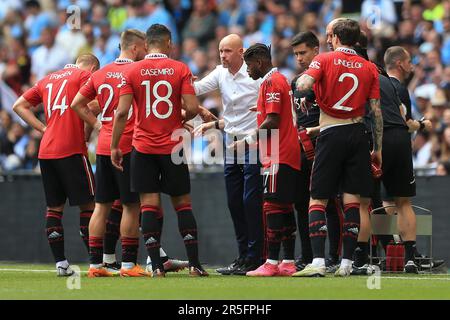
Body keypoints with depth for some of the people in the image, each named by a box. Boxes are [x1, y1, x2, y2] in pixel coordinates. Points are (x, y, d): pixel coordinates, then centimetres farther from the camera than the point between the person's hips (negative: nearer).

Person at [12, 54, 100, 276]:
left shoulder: (48, 79, 22)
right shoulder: (85, 75, 3)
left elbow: (19, 105, 21)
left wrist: (43, 128, 13)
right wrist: (87, 133, -2)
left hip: (46, 150, 6)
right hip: (72, 149, -6)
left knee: (54, 207, 8)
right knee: (87, 204, -1)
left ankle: (60, 263, 6)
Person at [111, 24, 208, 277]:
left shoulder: (133, 71, -1)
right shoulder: (181, 69, -3)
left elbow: (122, 112, -7)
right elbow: (192, 108, -10)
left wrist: (115, 146, 0)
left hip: (143, 147, 0)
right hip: (172, 147, 0)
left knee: (149, 205, 1)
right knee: (183, 203, 9)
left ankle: (156, 266, -5)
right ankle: (194, 263, 6)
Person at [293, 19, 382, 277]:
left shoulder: (324, 60, -2)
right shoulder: (369, 68, 7)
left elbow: (303, 85, -18)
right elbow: (377, 111, 5)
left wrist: (300, 78, 6)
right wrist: (378, 148, 11)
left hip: (331, 134, -3)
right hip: (358, 133, 3)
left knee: (318, 199, 1)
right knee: (352, 199, 5)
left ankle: (318, 261, -11)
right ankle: (347, 263, 3)